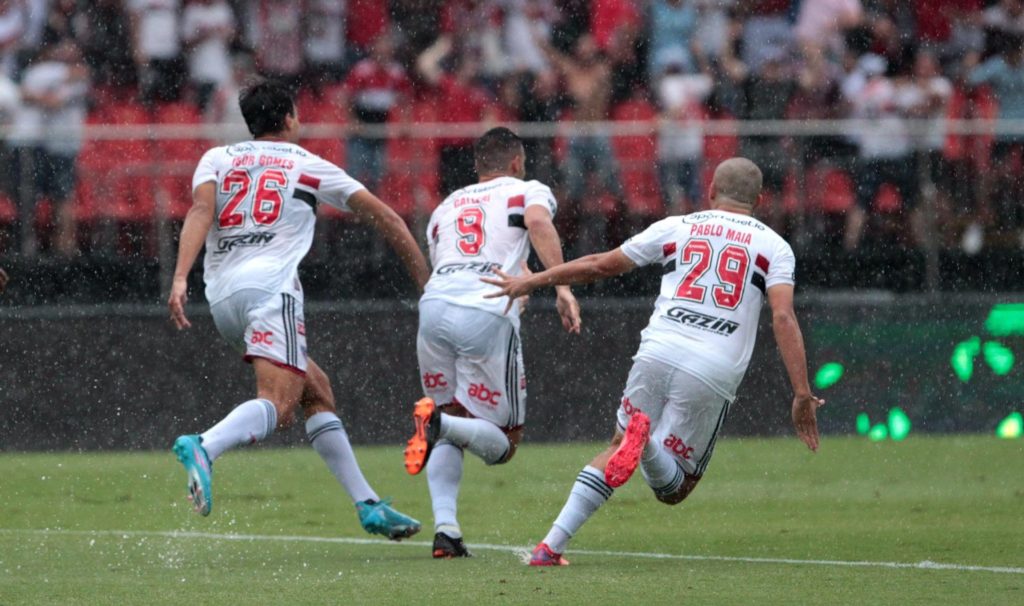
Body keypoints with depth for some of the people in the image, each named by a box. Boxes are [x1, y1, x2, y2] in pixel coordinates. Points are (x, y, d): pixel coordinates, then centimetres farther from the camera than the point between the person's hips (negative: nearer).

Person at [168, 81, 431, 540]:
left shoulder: (216, 160, 21)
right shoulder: (310, 166, 17)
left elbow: (200, 212, 0)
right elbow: (385, 219, 19)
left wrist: (180, 278, -12)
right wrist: (425, 282, 27)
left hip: (222, 294, 5)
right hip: (270, 286, -5)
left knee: (317, 391, 17)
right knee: (276, 405, -21)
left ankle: (367, 504, 15)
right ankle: (203, 448, -51)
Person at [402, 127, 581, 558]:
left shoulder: (445, 207, 32)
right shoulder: (529, 191, 17)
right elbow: (539, 222, -6)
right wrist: (563, 287, -13)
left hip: (433, 303, 4)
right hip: (488, 310, -4)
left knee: (450, 436, 20)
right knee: (502, 444, 5)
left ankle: (445, 528, -1)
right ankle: (441, 422, -26)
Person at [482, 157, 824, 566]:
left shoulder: (678, 228, 15)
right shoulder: (773, 247, 10)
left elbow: (601, 265, 20)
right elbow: (783, 318, -4)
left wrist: (531, 282, 32)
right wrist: (802, 394, -8)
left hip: (658, 353, 2)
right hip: (713, 375, -2)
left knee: (616, 448, 23)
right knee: (673, 491, 10)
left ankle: (552, 545, 7)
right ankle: (648, 442, -25)